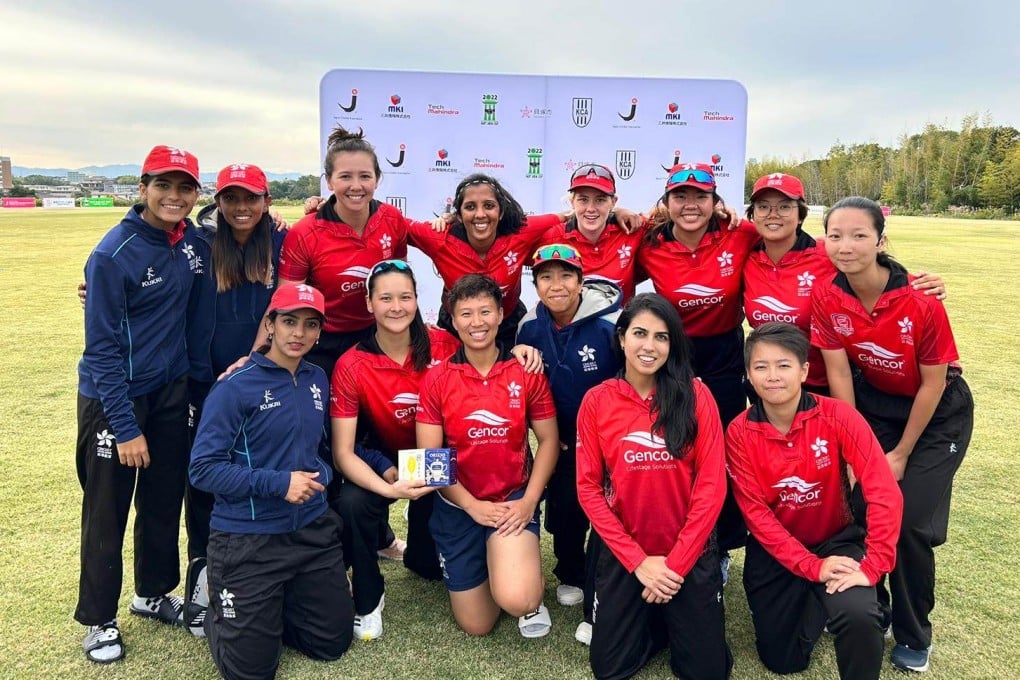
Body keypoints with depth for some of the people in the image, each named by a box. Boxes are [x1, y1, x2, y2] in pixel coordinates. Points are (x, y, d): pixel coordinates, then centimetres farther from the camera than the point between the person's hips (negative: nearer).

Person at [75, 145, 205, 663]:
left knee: (165, 498, 16)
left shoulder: (192, 240, -1)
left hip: (171, 390, 6)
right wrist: (125, 427, -18)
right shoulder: (114, 255, -18)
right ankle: (98, 619, 26)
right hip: (113, 396, -5)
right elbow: (102, 346, -17)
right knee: (107, 509, 7)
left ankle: (153, 592, 38)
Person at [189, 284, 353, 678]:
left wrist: (321, 475, -1)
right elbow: (203, 468, -17)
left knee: (333, 644, 14)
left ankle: (269, 609, 39)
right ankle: (225, 607, 35)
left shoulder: (318, 381, 5)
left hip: (313, 530, 6)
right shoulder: (235, 388, -14)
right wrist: (278, 484, -24)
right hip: (248, 539, -5)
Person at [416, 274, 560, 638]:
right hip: (458, 505, 1)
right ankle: (496, 562, 39)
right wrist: (472, 505, -13)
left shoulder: (527, 372, -6)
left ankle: (525, 563, 11)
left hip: (514, 498, -1)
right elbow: (429, 455, -7)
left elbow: (548, 440, -1)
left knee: (517, 600, -25)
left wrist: (528, 500, -12)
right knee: (475, 625, 9)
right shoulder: (436, 379, -7)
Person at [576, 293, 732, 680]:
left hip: (692, 553, -1)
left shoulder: (696, 395, -9)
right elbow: (588, 488, -6)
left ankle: (674, 618, 34)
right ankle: (655, 619, 35)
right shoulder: (596, 401, -7)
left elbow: (711, 485, -10)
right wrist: (638, 561, -11)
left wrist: (675, 563, -12)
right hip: (624, 555, 1)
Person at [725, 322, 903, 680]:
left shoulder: (837, 415, -18)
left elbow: (884, 492, -23)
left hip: (837, 540, -1)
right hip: (775, 549, 2)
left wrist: (871, 567, -29)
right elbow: (756, 513, -15)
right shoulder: (739, 433, -15)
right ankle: (815, 599, 32)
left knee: (858, 614, -32)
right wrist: (812, 566, -22)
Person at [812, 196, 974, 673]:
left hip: (937, 413, -3)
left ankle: (913, 637, 17)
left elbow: (933, 384, -18)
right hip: (873, 402, 3)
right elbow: (839, 375, -11)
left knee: (910, 522, -7)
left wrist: (901, 454, -10)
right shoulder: (827, 298, -18)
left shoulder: (921, 301, -28)